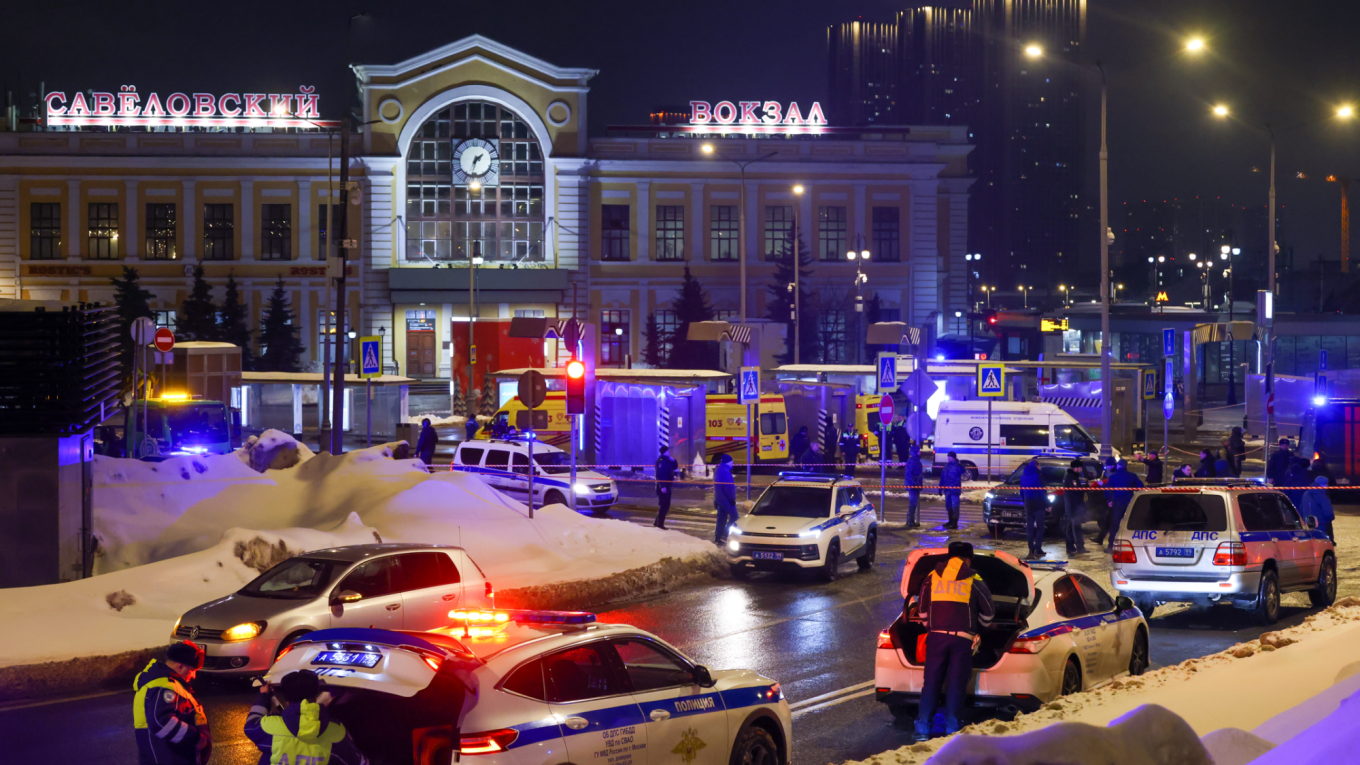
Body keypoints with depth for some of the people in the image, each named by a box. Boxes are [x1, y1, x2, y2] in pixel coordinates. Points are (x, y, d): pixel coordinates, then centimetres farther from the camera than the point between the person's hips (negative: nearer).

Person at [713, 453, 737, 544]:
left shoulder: (717, 471, 15)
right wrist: (732, 499, -16)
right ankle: (724, 535, -9)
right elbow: (729, 487, -22)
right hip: (726, 499, -10)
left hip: (719, 498, 10)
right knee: (734, 517, -4)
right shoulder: (725, 471, -18)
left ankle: (718, 538, 12)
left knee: (721, 518, 12)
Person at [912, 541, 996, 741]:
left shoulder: (932, 577, 9)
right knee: (956, 685, 3)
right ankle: (952, 730, 2)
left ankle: (922, 730, 1)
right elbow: (988, 611, 11)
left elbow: (922, 608, 15)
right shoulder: (973, 580, 4)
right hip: (962, 638, -2)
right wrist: (979, 628, 30)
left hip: (936, 636, 2)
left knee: (931, 682, 5)